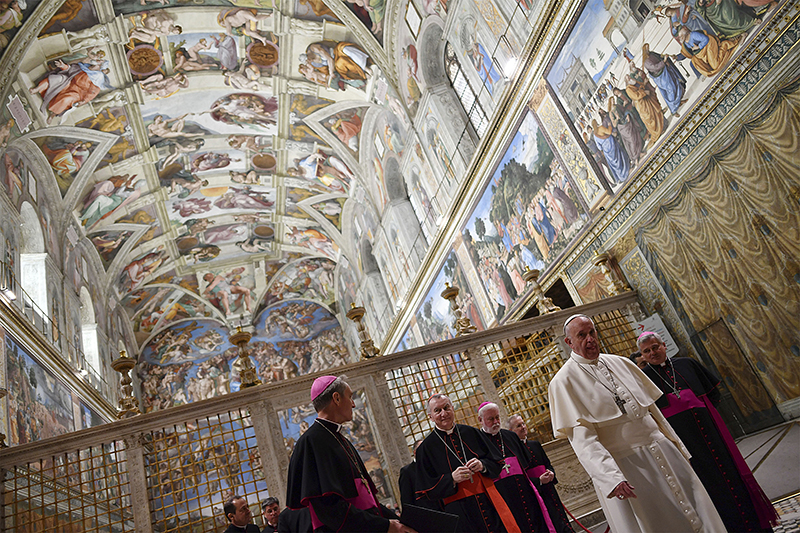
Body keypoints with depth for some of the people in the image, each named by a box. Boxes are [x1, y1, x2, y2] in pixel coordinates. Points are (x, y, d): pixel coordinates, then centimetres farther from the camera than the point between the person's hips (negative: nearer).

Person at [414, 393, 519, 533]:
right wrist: (452, 479, -18)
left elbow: (496, 462, 10)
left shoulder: (471, 432, 8)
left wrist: (483, 465, -11)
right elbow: (427, 491, -4)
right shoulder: (426, 447, -2)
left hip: (489, 503, 3)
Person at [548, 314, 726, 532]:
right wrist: (611, 478, -27)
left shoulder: (620, 363, 9)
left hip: (661, 452, 6)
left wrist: (678, 447, 14)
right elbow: (582, 438, -17)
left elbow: (652, 408, 15)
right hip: (622, 467, -5)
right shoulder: (564, 382, -10)